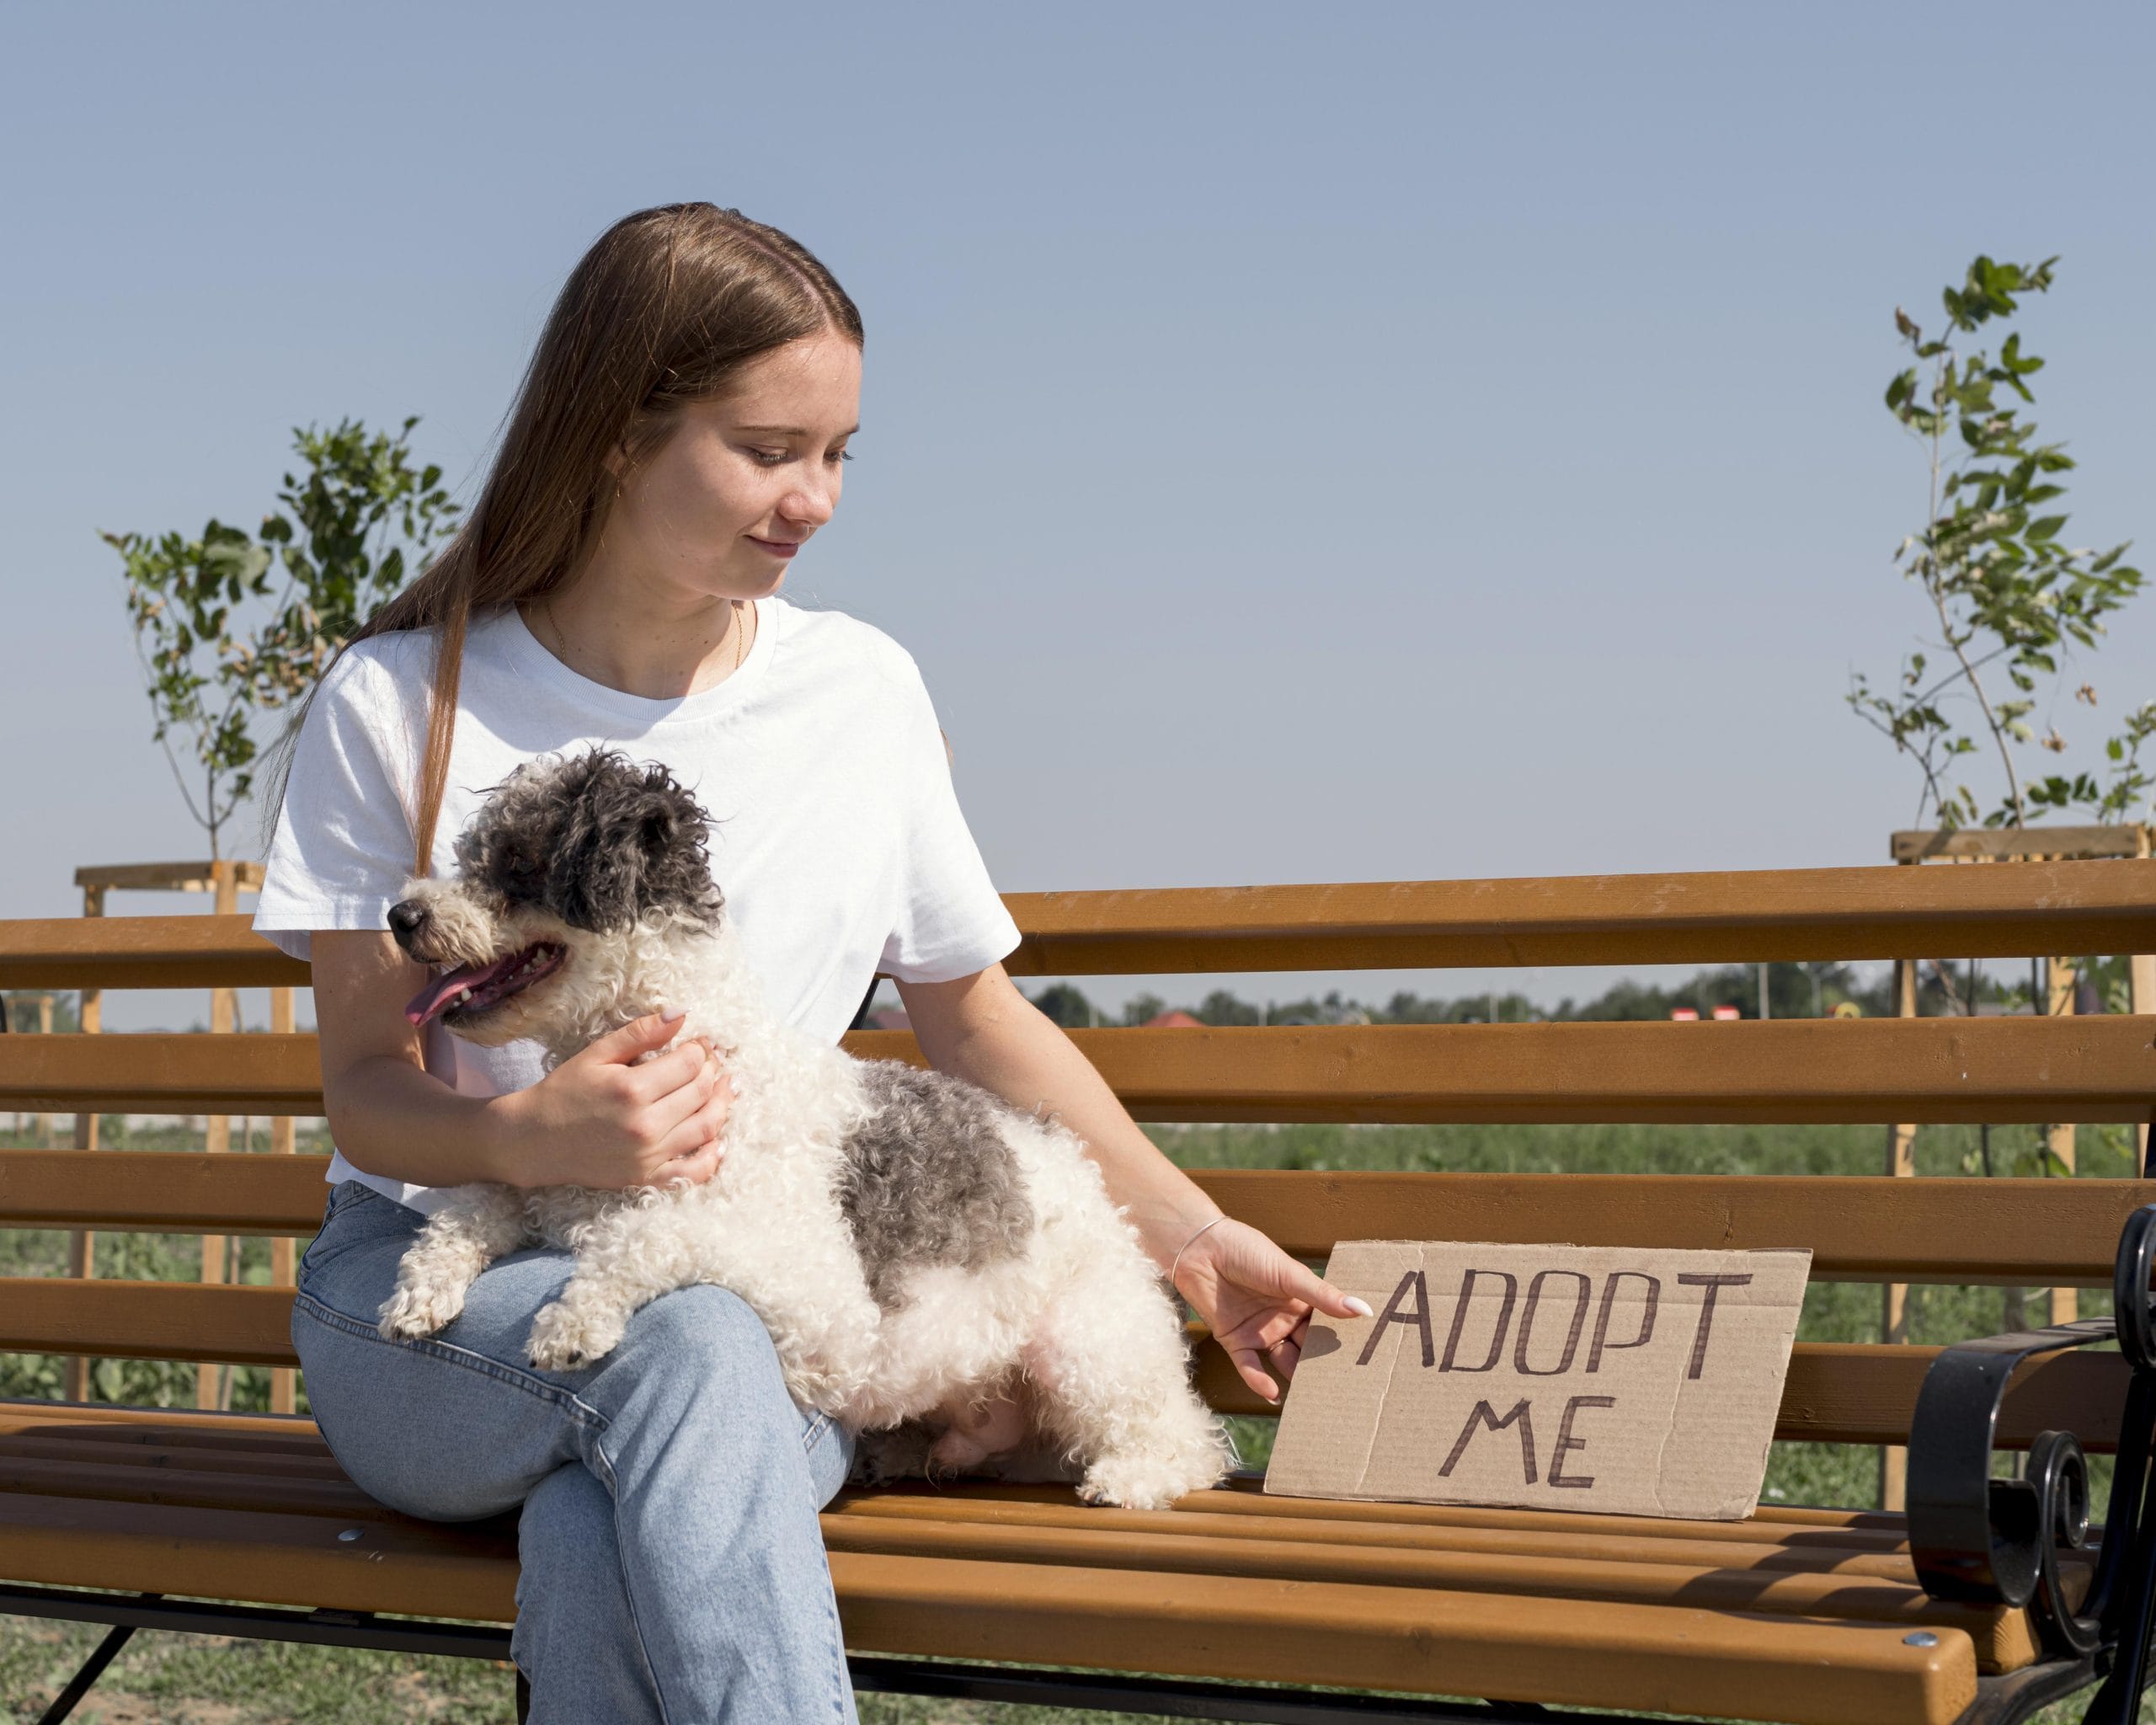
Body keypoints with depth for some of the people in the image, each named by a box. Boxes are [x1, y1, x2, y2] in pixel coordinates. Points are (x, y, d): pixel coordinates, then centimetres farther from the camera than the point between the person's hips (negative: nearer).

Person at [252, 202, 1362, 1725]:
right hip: (442, 1287, -1)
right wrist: (534, 1136, -25)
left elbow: (971, 1011, 17)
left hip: (763, 1301, 1)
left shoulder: (861, 691, 6)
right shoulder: (397, 706, -2)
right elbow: (368, 1091, -3)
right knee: (691, 1338, -37)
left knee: (602, 1548, -36)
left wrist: (1190, 1232, 13)